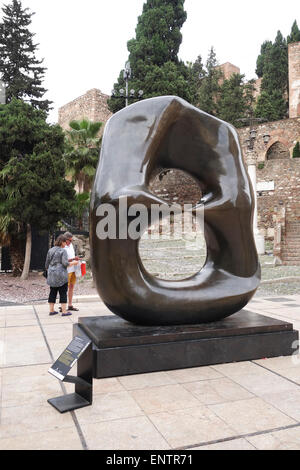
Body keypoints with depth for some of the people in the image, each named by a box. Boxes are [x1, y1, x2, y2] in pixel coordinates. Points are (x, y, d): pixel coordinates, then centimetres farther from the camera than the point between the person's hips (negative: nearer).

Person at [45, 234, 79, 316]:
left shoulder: (50, 250, 10)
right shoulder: (63, 251, -9)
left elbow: (47, 264, 13)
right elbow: (65, 263, -17)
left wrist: (49, 272, 26)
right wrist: (73, 263, -2)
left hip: (51, 276, 6)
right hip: (61, 275, -6)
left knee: (52, 292, 11)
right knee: (63, 293, -1)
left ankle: (51, 310, 15)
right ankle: (64, 311, -1)